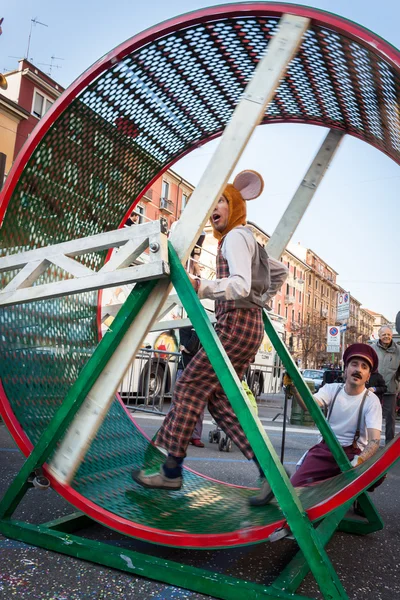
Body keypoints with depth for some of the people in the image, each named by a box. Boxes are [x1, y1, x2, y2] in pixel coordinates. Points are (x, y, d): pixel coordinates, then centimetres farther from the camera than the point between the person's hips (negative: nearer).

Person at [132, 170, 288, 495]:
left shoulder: (236, 237, -7)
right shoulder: (248, 239, 22)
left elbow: (240, 285, -25)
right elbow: (281, 271, 35)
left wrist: (200, 287, -38)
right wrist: (262, 300, 28)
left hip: (236, 324, -10)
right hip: (249, 325, 10)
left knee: (190, 387, -6)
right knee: (218, 398, 9)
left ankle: (172, 471, 2)